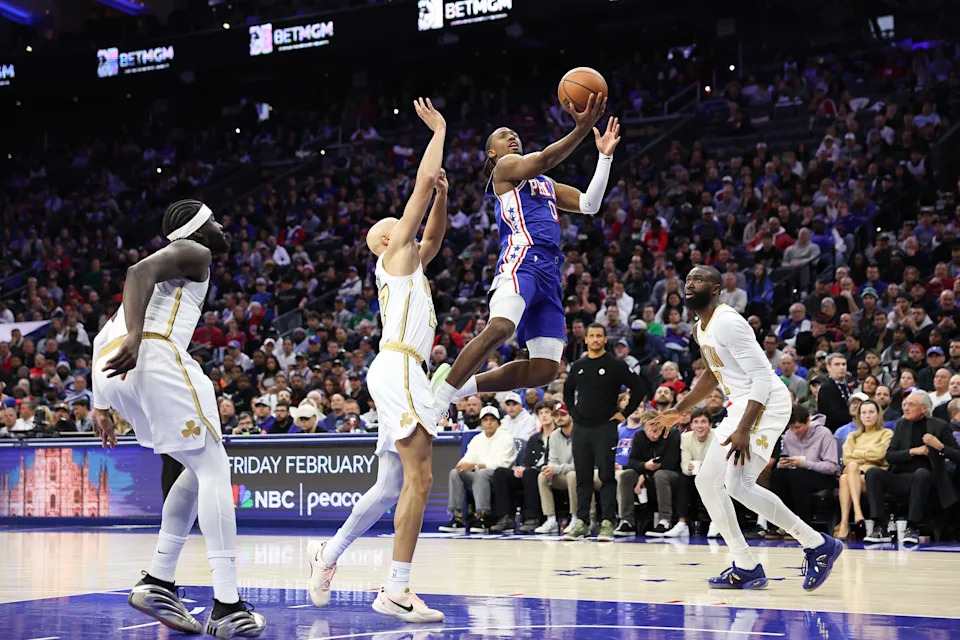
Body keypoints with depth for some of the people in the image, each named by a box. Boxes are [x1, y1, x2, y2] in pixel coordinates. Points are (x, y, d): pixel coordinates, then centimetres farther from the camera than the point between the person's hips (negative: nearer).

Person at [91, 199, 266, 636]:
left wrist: (100, 404, 31)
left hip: (110, 371, 9)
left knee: (201, 468, 19)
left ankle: (158, 583, 12)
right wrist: (134, 336, -27)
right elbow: (140, 270, -13)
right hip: (153, 356, -9)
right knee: (213, 469, -4)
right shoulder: (194, 253, 10)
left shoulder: (169, 259, 36)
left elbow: (106, 336, 33)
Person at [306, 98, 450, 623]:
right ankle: (396, 591, -23)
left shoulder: (409, 262, 26)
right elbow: (423, 179, 2)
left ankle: (327, 554, 23)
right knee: (419, 479, -18)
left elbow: (434, 236, 38)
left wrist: (442, 195, 20)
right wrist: (439, 130, 12)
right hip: (398, 369, -10)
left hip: (400, 374, 10)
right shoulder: (394, 254, 4)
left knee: (391, 487, 11)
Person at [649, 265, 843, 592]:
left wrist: (743, 430, -31)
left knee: (739, 484, -21)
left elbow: (762, 377, -23)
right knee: (707, 482, 8)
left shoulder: (727, 322, -18)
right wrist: (679, 410, 33)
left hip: (767, 403, -10)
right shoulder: (701, 328, 13)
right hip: (740, 406, 11)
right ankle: (746, 567, 13)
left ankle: (819, 545, -9)